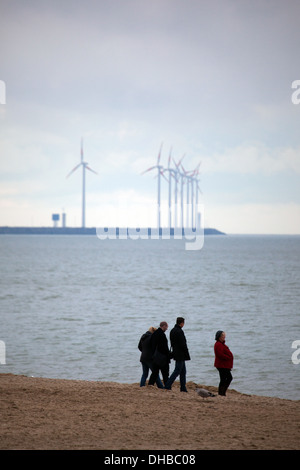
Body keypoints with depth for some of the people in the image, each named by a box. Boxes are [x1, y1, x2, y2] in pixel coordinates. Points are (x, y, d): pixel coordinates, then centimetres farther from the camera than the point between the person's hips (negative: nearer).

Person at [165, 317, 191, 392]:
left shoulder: (172, 331, 11)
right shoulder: (179, 332, -18)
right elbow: (182, 344, -20)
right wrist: (187, 354, -11)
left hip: (176, 353, 10)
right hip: (180, 355, -10)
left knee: (183, 371, 15)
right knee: (177, 371, -6)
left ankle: (183, 388, 17)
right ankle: (167, 386, -8)